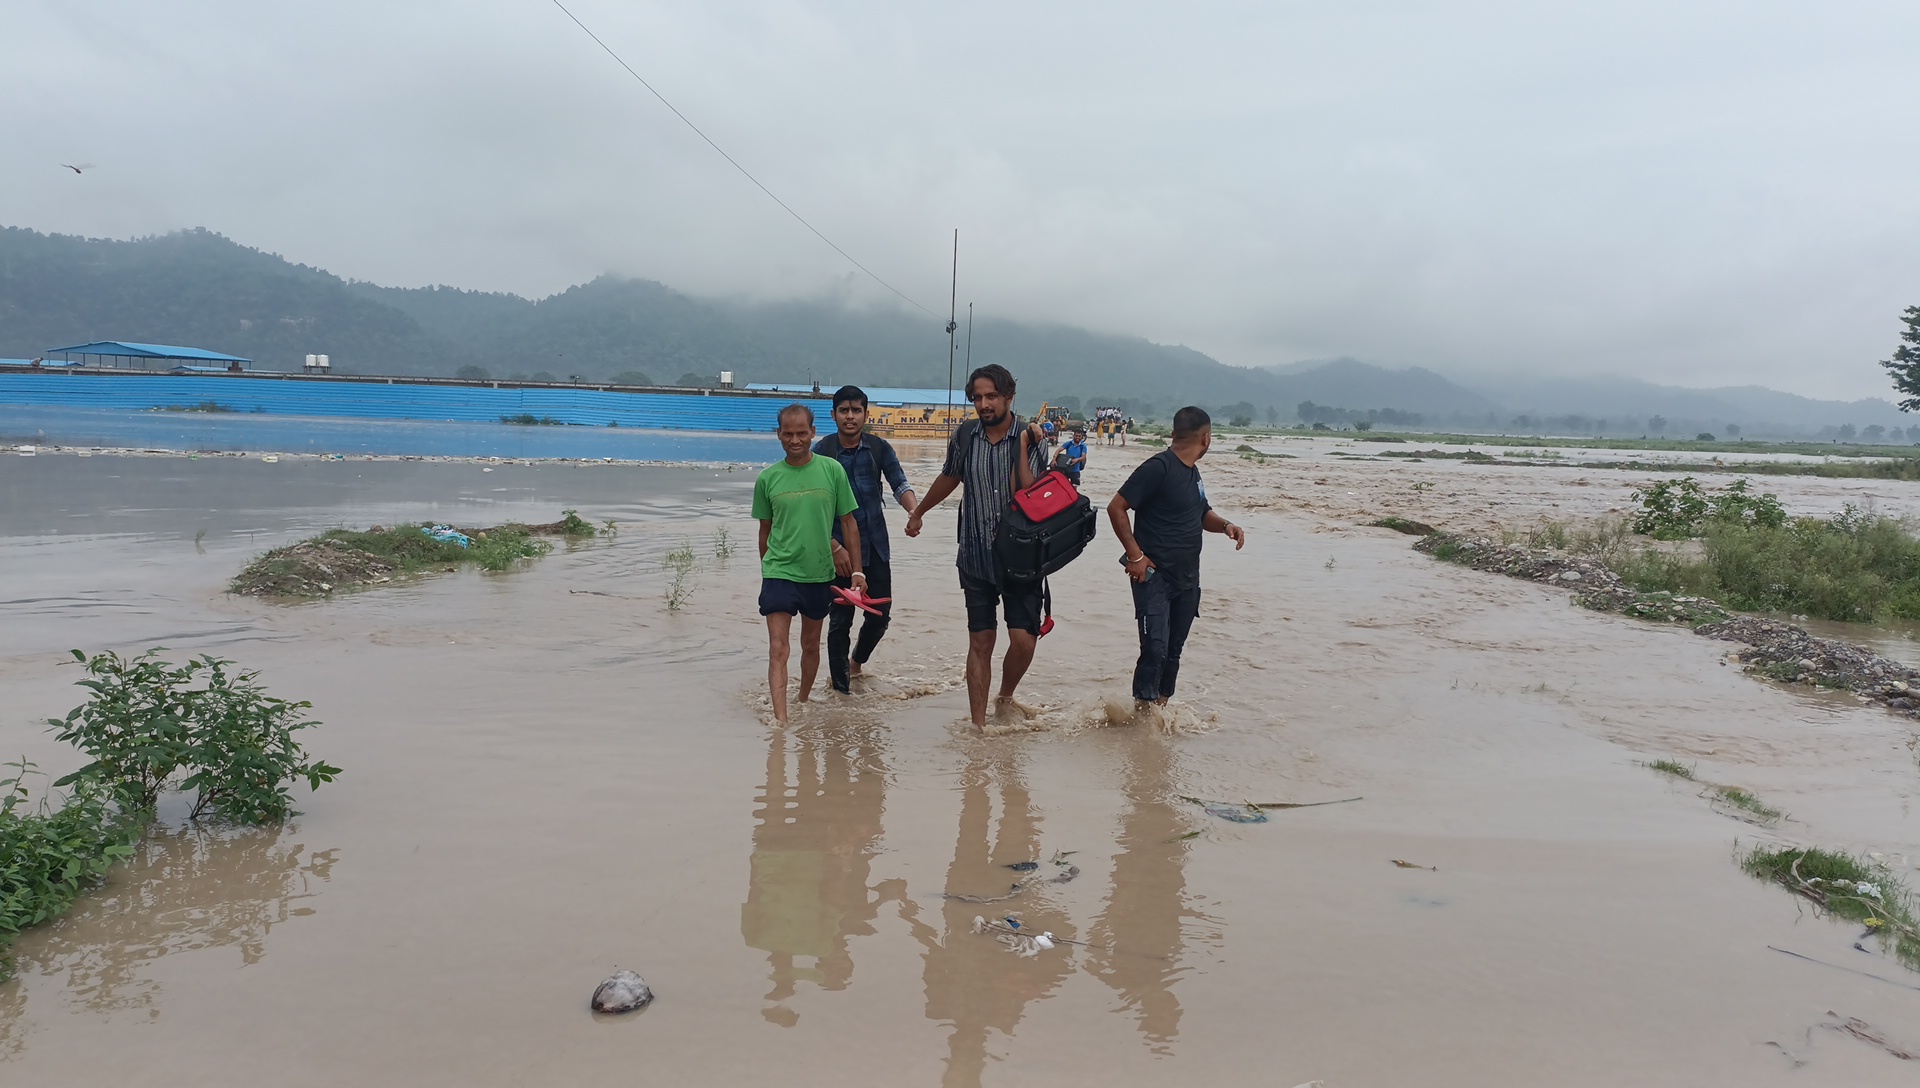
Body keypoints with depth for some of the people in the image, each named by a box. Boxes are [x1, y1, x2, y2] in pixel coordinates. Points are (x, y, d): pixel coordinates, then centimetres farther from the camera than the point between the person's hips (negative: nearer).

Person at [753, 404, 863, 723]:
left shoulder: (832, 470, -4)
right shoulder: (768, 478, -2)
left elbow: (848, 523, 2)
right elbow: (765, 529, 10)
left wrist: (857, 570, -1)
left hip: (819, 573, 1)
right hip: (779, 572, -1)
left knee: (811, 644, 17)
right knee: (778, 649, -10)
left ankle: (803, 703, 37)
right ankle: (781, 720, -12)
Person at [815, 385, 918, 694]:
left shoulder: (879, 448, 2)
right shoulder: (821, 452, -7)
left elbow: (898, 484, -7)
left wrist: (913, 510, -29)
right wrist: (835, 548, -15)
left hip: (876, 546, 4)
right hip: (840, 549, -3)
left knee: (880, 615, 10)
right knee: (841, 620, 1)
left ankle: (856, 661, 39)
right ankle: (840, 686, 15)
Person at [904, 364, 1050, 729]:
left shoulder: (1032, 439, -7)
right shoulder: (964, 436, 2)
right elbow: (949, 478, 21)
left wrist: (1024, 447, -23)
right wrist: (918, 512, 33)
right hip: (976, 557, 2)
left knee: (1024, 639, -7)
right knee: (980, 643, 4)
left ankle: (1005, 699, 23)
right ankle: (978, 724, 14)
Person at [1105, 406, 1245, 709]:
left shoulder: (1192, 471, 14)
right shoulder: (1159, 467, -14)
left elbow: (1203, 515, 26)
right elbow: (1116, 508, -16)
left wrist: (1226, 525, 4)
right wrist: (1135, 556, -17)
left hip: (1187, 578, 8)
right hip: (1155, 576, -8)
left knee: (1173, 650, 13)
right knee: (1155, 648, -14)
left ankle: (1161, 707, 25)